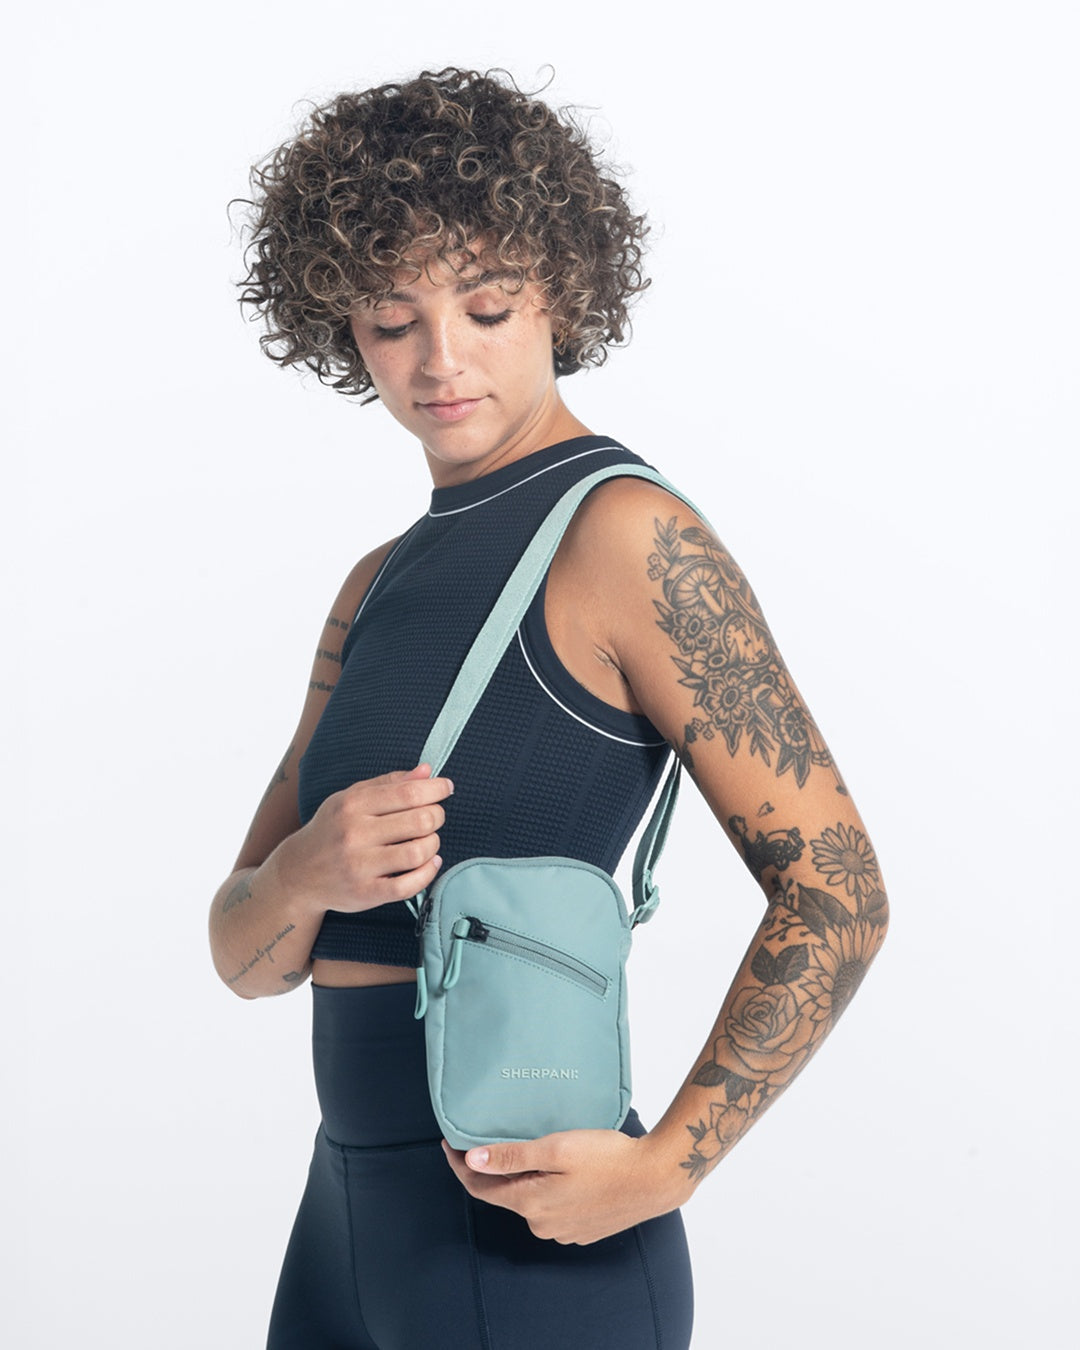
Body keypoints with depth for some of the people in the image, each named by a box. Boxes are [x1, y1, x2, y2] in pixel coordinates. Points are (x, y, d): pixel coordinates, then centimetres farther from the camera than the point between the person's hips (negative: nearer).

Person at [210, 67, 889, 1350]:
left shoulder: (626, 534, -12)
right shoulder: (379, 585, 11)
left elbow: (835, 894, -16)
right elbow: (246, 957, 9)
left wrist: (660, 1168, -19)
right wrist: (308, 872, -13)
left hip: (527, 1245, -7)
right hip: (352, 1201, 8)